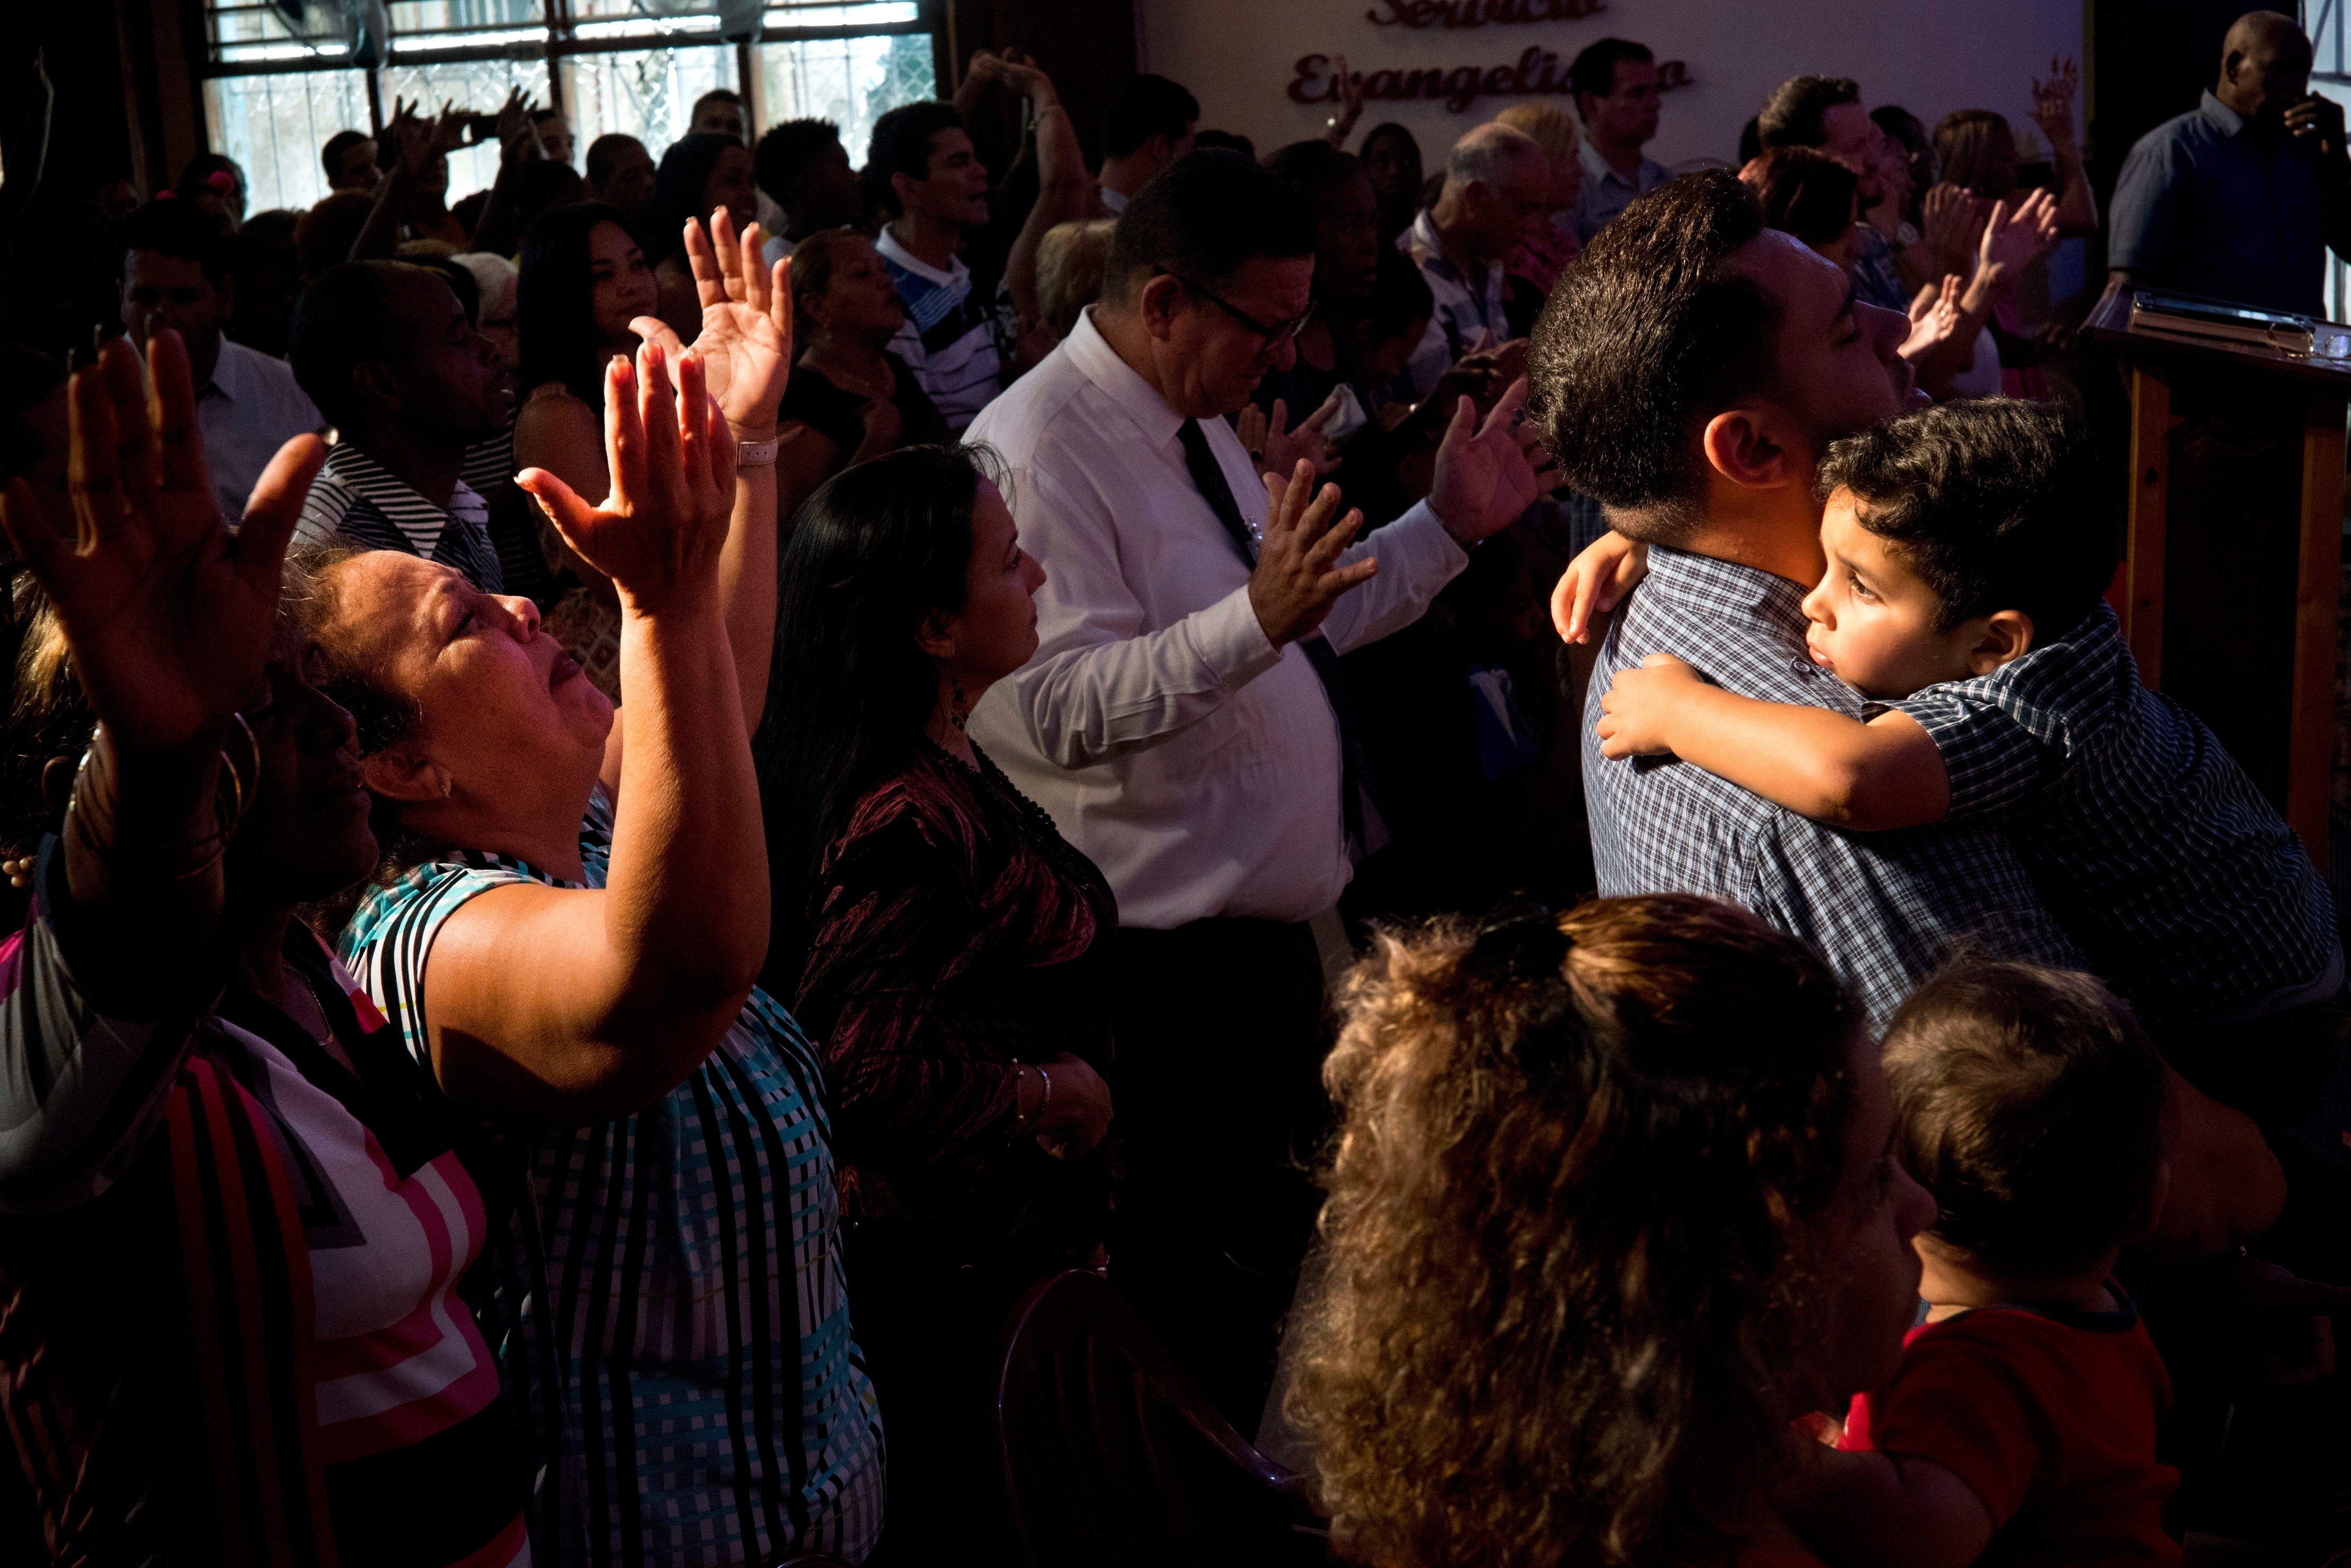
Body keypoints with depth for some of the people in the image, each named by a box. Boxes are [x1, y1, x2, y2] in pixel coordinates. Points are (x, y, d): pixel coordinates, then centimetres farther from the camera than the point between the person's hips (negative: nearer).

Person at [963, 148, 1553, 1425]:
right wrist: (1256, 618, -40)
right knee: (1187, 1311, -1)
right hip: (1162, 971, -10)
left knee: (1271, 1266, 22)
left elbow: (1304, 625, 20)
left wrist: (1447, 526, 11)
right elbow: (1064, 706, -30)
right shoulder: (1038, 452, -20)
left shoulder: (1197, 421, 11)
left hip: (1266, 928, 10)